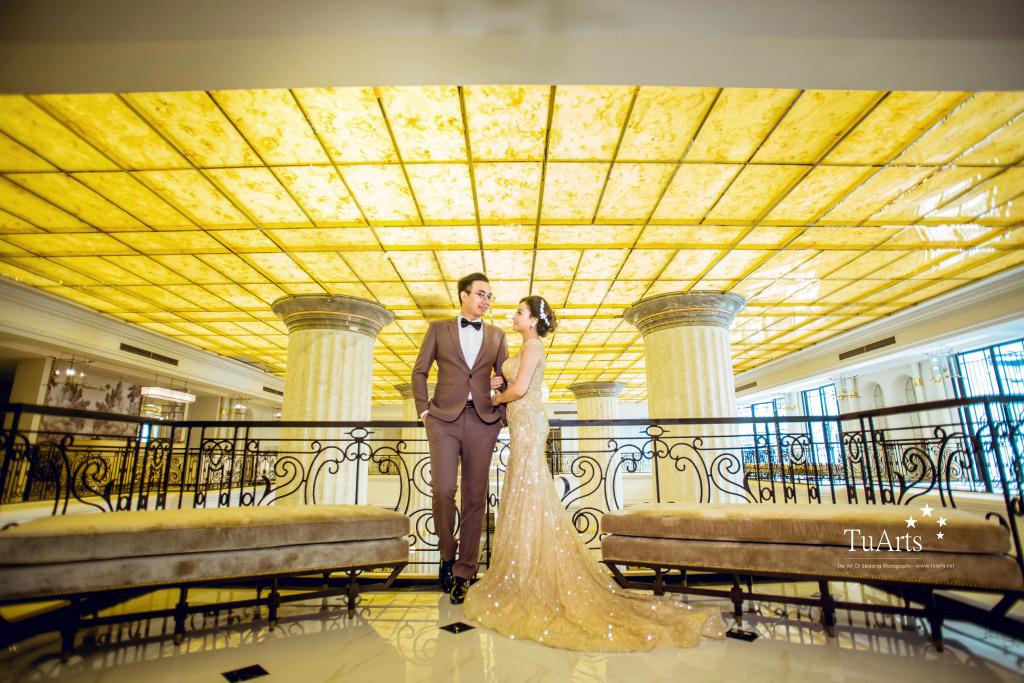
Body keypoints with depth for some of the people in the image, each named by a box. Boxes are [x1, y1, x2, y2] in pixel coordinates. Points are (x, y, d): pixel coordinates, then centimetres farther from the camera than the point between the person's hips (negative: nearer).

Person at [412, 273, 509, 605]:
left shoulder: (496, 335, 15)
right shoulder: (439, 329, 11)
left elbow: (506, 379, 15)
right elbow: (419, 371, 8)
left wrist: (501, 414, 2)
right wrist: (424, 410, -1)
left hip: (481, 421, 2)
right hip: (444, 419, -1)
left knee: (475, 498, 3)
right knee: (444, 489, -13)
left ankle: (462, 573, 16)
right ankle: (447, 552, 15)